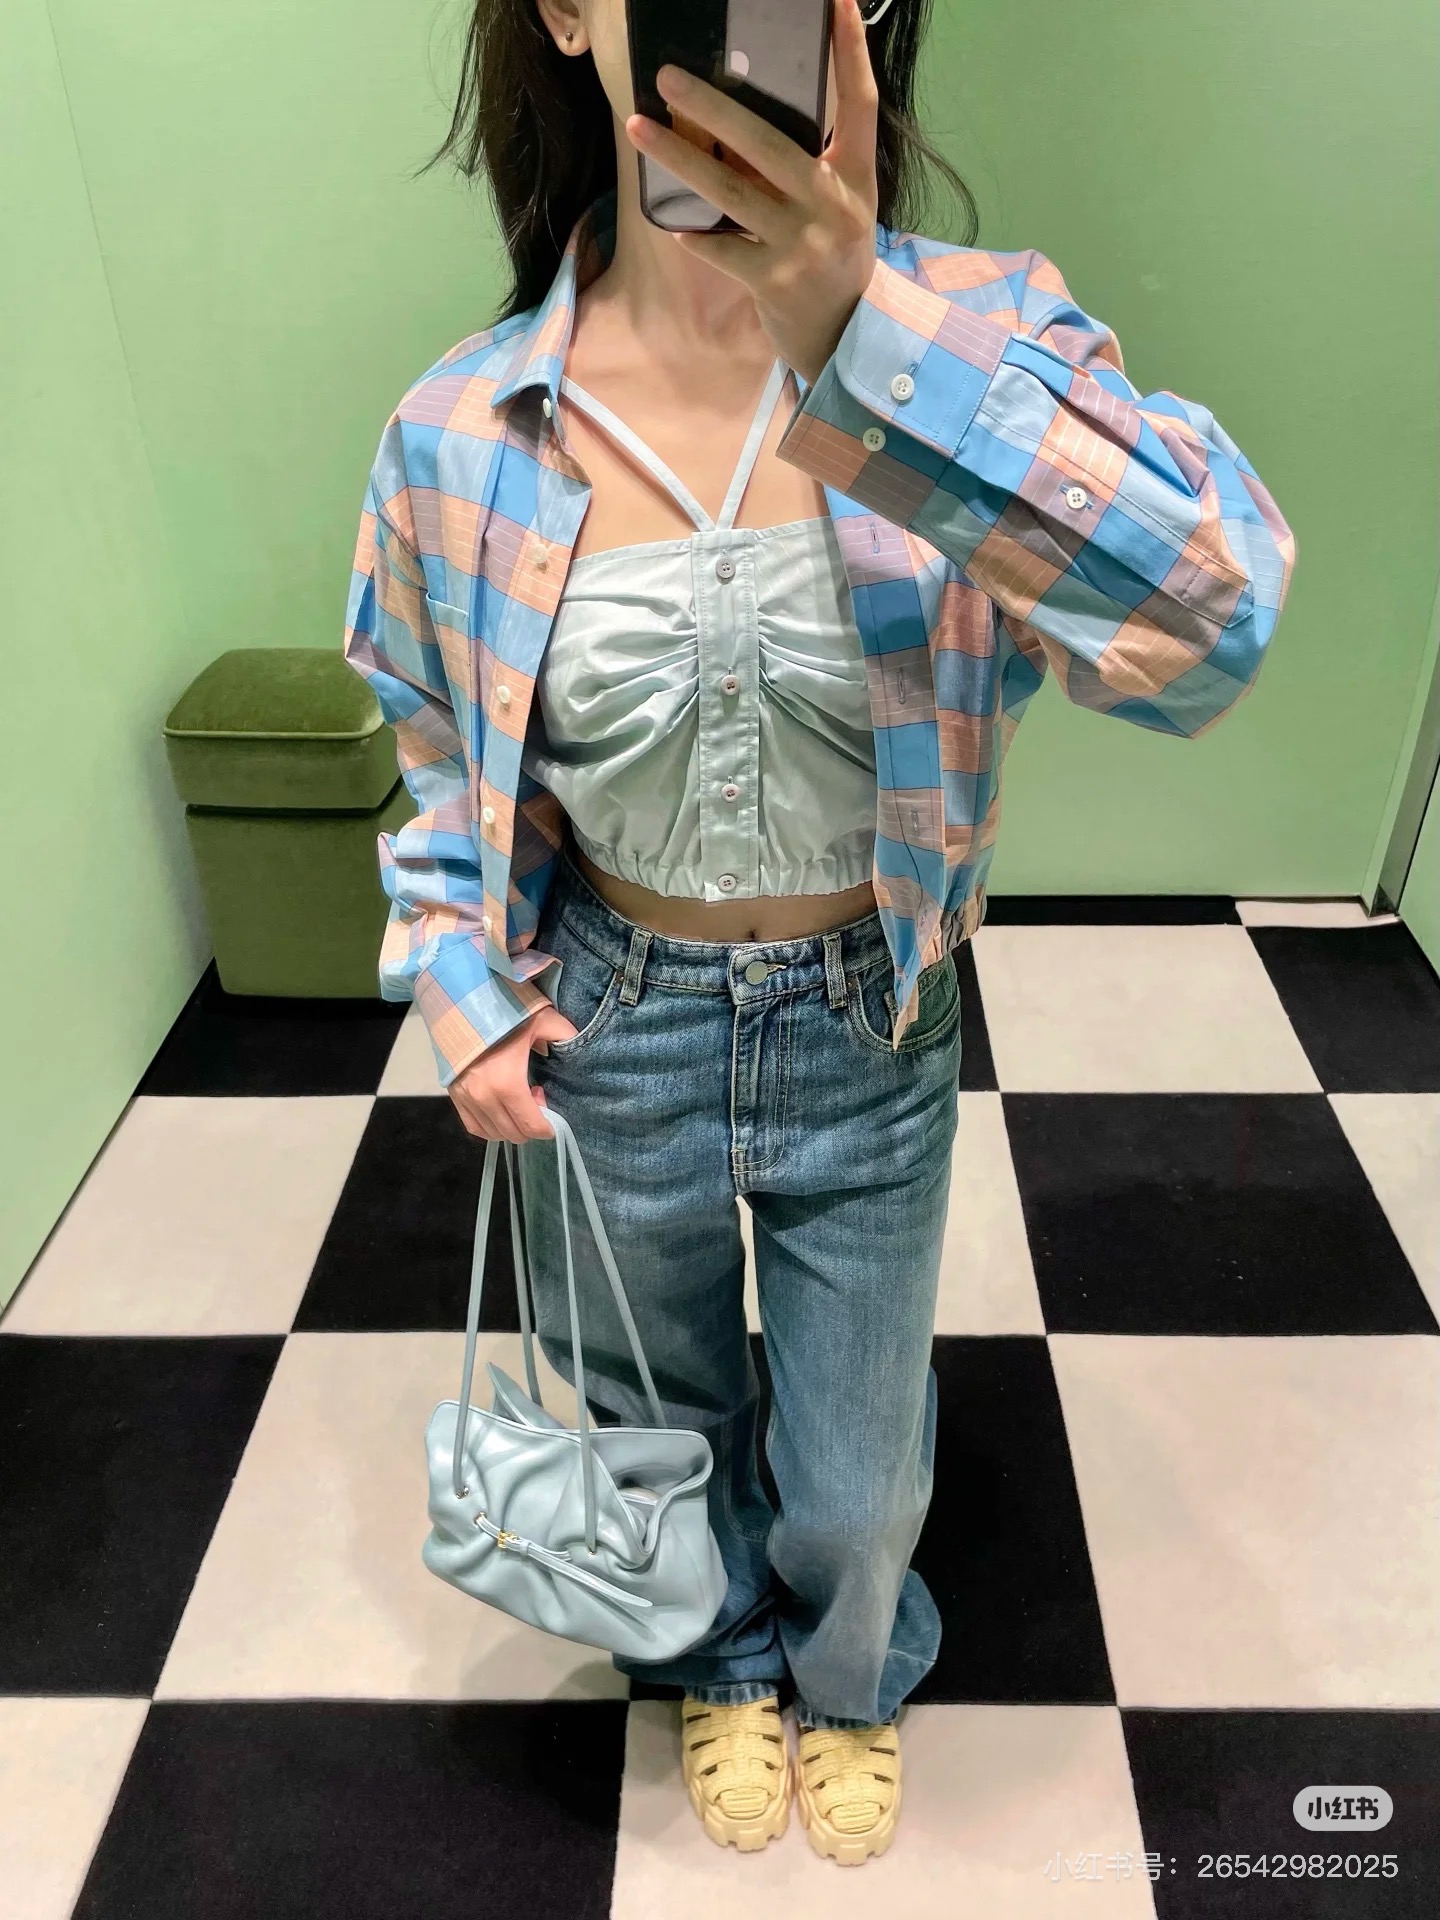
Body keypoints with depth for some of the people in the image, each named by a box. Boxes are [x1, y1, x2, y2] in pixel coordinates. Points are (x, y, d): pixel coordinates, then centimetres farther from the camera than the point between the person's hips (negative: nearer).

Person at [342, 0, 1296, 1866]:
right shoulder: (461, 430, -11)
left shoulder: (966, 325, -16)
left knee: (854, 1479, 20)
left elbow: (1209, 616, -35)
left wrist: (859, 333, -47)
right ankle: (726, 1662, 63)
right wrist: (454, 977, -7)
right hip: (607, 1038, 1)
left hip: (867, 1039, -1)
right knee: (665, 1416, 26)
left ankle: (852, 1678, 60)